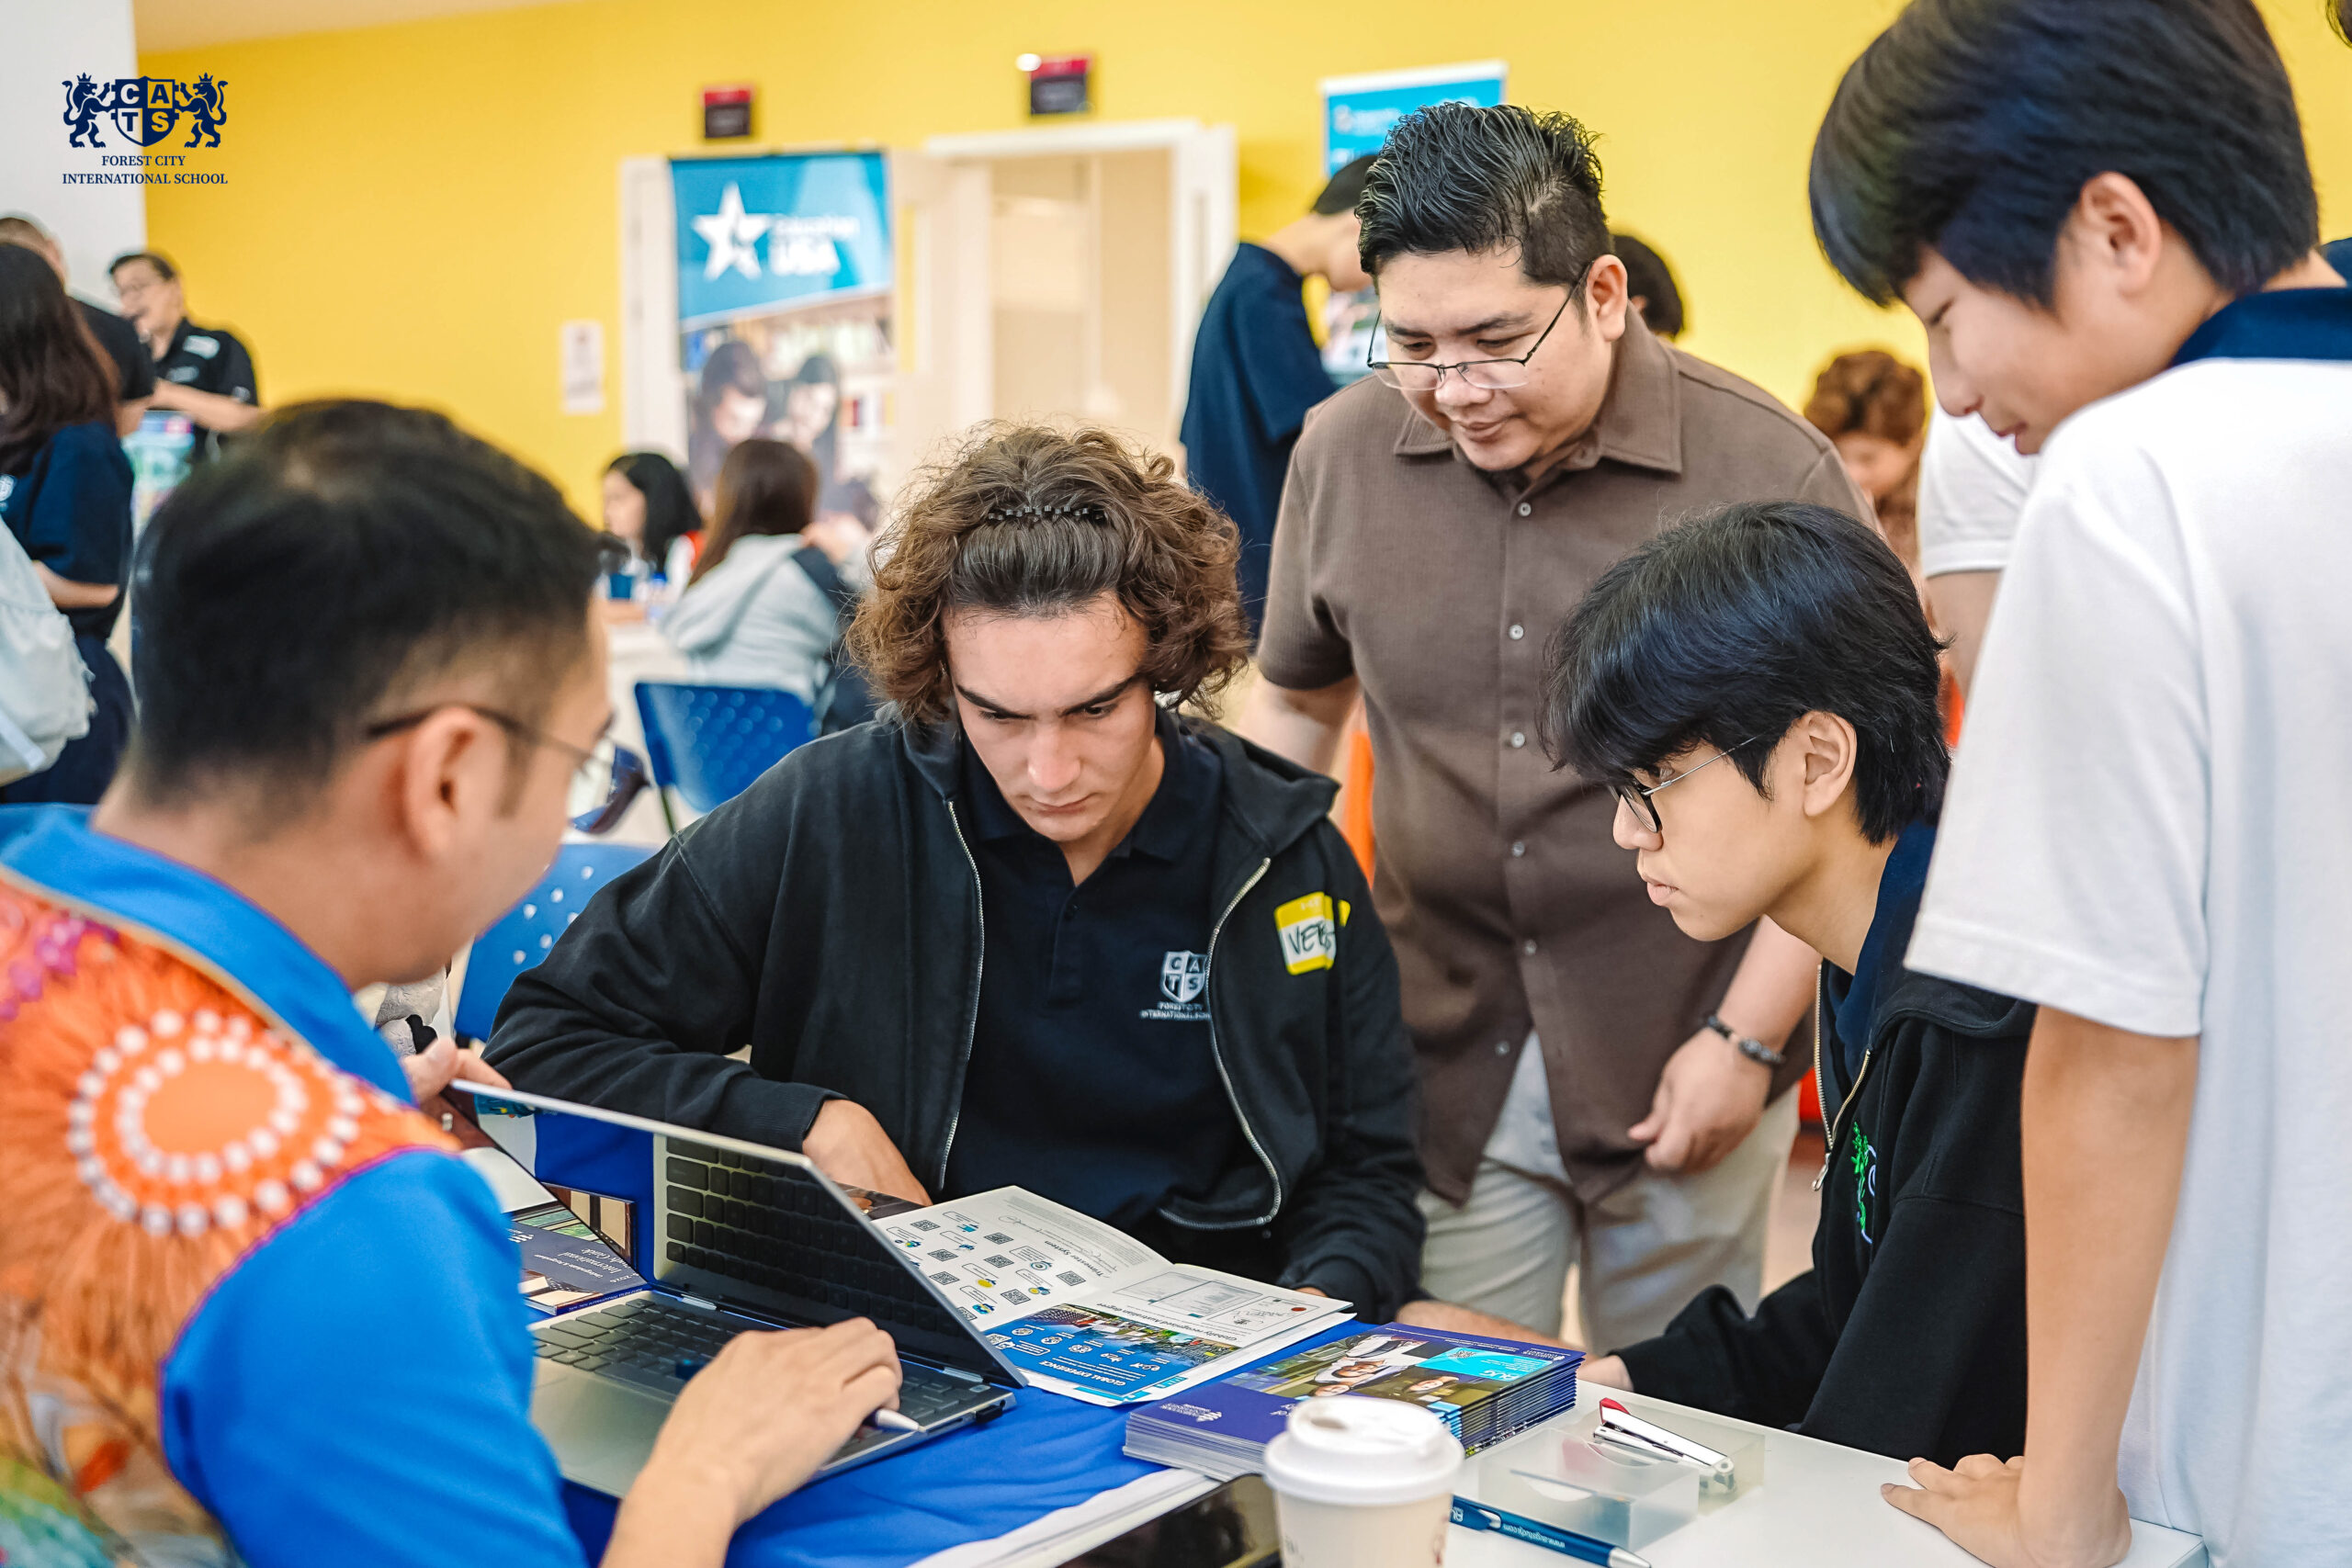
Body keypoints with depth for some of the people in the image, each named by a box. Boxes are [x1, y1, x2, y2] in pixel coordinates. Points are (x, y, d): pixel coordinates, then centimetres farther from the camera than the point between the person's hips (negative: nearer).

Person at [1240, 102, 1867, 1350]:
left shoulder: (1772, 476, -11)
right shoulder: (1342, 454, 0)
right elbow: (1295, 702, 15)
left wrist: (1747, 1039, -9)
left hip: (1678, 1072, -2)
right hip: (1437, 1062, 2)